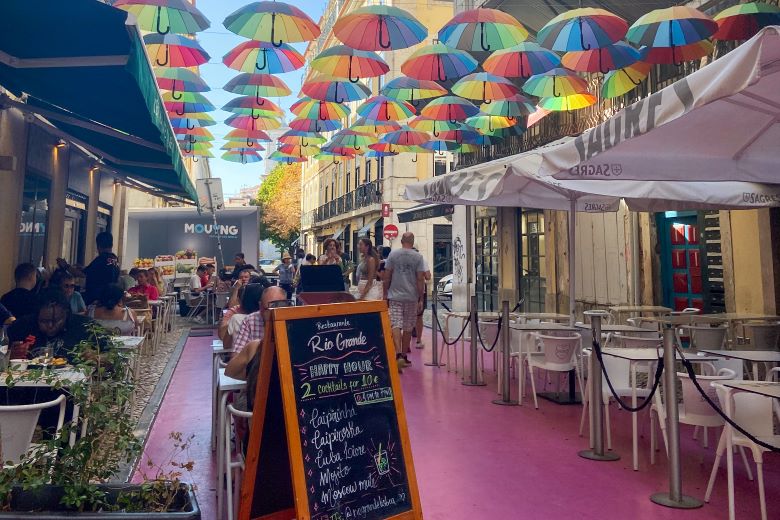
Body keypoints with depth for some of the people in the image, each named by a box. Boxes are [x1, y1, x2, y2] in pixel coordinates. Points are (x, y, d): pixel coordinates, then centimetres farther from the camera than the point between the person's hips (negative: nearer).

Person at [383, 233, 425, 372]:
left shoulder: (393, 254, 0)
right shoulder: (418, 257, -2)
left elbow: (387, 276, 1)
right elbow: (420, 279, -4)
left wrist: (385, 293, 11)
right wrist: (420, 299, 2)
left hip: (395, 296, 0)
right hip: (411, 297, 0)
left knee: (396, 326, -4)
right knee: (408, 328, 11)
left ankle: (398, 355, -21)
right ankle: (404, 356, 21)